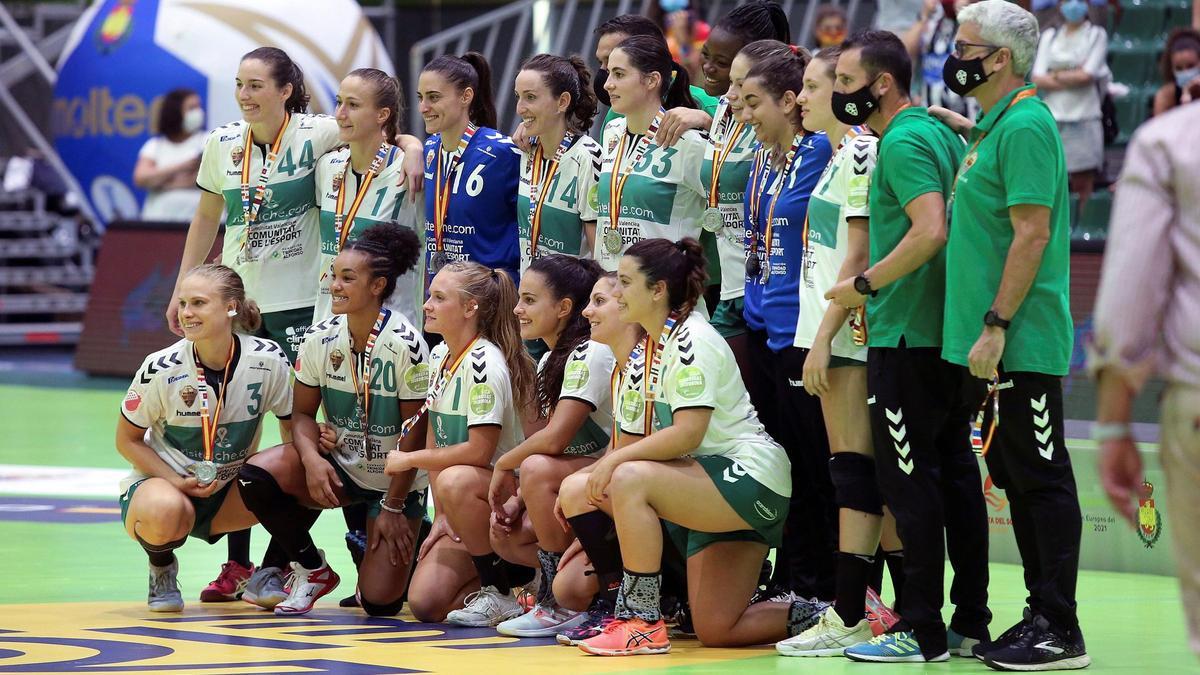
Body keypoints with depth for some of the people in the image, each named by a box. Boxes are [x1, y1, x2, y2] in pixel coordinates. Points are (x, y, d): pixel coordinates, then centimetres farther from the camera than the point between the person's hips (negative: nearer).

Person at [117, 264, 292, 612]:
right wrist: (177, 482, -21)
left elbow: (293, 428, -2)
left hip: (229, 491, 3)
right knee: (165, 512, -40)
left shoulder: (268, 359, -13)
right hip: (162, 482, -3)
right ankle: (162, 568, -2)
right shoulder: (161, 369, -17)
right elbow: (127, 441, -5)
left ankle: (269, 571, 2)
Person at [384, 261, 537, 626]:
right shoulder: (439, 357, 7)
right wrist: (441, 517, 3)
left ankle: (502, 596, -22)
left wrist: (409, 459, -14)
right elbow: (435, 437, 9)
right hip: (469, 508, 8)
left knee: (457, 481, -41)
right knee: (425, 603, -7)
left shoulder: (484, 363, -20)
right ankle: (516, 574, 17)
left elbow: (479, 452, -26)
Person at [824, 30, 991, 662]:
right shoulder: (939, 131, 15)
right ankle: (970, 622, 14)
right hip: (948, 332, 10)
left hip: (906, 336, -10)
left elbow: (930, 231, -25)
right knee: (955, 473, 10)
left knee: (909, 480, -6)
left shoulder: (902, 142, -14)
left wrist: (863, 285, -16)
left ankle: (922, 631, -5)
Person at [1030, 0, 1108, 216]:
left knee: (1083, 183, -2)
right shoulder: (1050, 36, 14)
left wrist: (1055, 76, 1)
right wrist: (1073, 78, -5)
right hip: (1053, 118, 2)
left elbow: (1086, 75, -6)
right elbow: (1037, 79, 3)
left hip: (1084, 118, -2)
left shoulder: (1096, 35, 6)